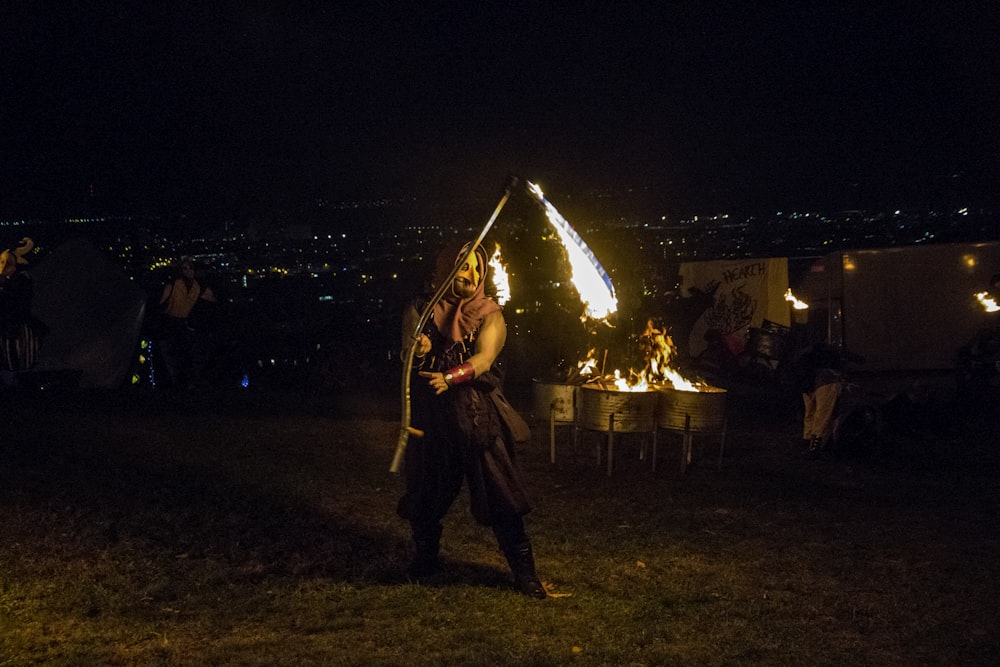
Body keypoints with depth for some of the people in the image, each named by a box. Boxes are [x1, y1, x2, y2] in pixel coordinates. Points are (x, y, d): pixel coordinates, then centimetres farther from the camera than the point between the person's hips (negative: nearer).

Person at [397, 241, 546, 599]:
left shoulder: (489, 315, 1)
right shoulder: (420, 310, 6)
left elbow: (484, 358, -16)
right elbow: (406, 354, -3)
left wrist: (449, 378, -35)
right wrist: (417, 350, -28)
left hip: (479, 418, -2)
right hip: (430, 417, 2)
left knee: (500, 496, -4)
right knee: (425, 494, 12)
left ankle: (524, 572, 4)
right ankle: (424, 559, 34)